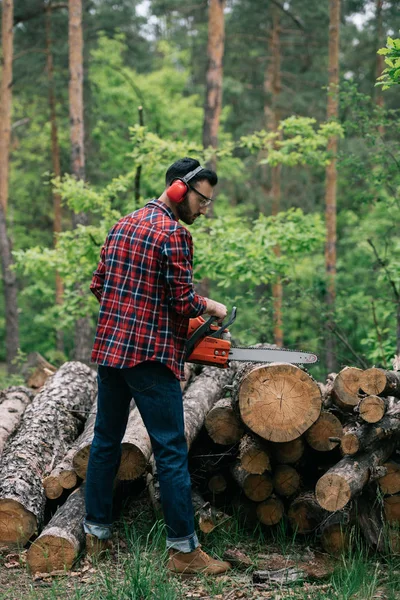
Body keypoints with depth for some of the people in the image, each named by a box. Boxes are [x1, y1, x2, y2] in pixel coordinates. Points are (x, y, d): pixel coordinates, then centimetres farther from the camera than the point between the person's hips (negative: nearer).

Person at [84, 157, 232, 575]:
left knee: (106, 440, 16)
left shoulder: (122, 225, 13)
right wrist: (210, 306, 3)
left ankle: (96, 532, 24)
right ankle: (184, 549, -1)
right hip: (149, 355, -8)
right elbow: (182, 301, -15)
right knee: (171, 451, -4)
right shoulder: (173, 234, -13)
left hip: (108, 348, 8)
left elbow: (98, 285, 16)